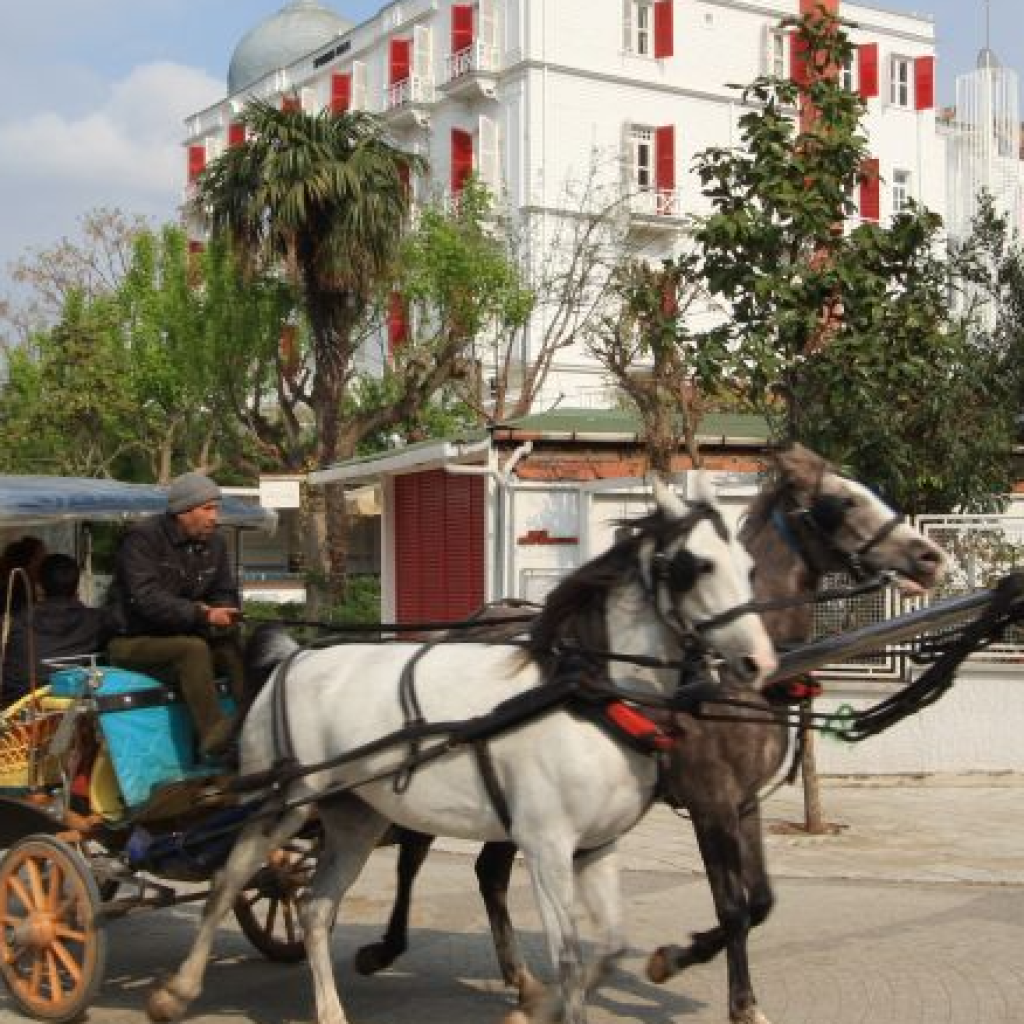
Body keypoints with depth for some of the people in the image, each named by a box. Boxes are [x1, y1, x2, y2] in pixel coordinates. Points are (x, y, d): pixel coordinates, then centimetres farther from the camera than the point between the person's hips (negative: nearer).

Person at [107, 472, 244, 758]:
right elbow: (147, 598, -25)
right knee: (193, 648, -34)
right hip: (134, 640, -7)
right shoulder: (143, 538, -14)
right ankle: (212, 732, -41)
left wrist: (220, 615, -12)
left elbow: (225, 594, 14)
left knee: (236, 648, -19)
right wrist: (201, 614, -33)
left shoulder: (213, 544, 9)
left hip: (184, 634, 7)